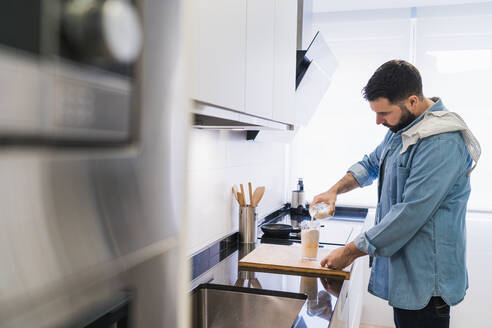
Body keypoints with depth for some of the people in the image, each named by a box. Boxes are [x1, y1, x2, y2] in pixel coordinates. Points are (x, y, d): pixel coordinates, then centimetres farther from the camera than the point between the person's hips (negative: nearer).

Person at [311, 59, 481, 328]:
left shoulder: (442, 144, -25)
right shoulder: (400, 128, 7)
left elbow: (409, 214, -28)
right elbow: (372, 163, 22)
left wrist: (350, 252, -19)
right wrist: (335, 190, 4)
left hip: (425, 279, -8)